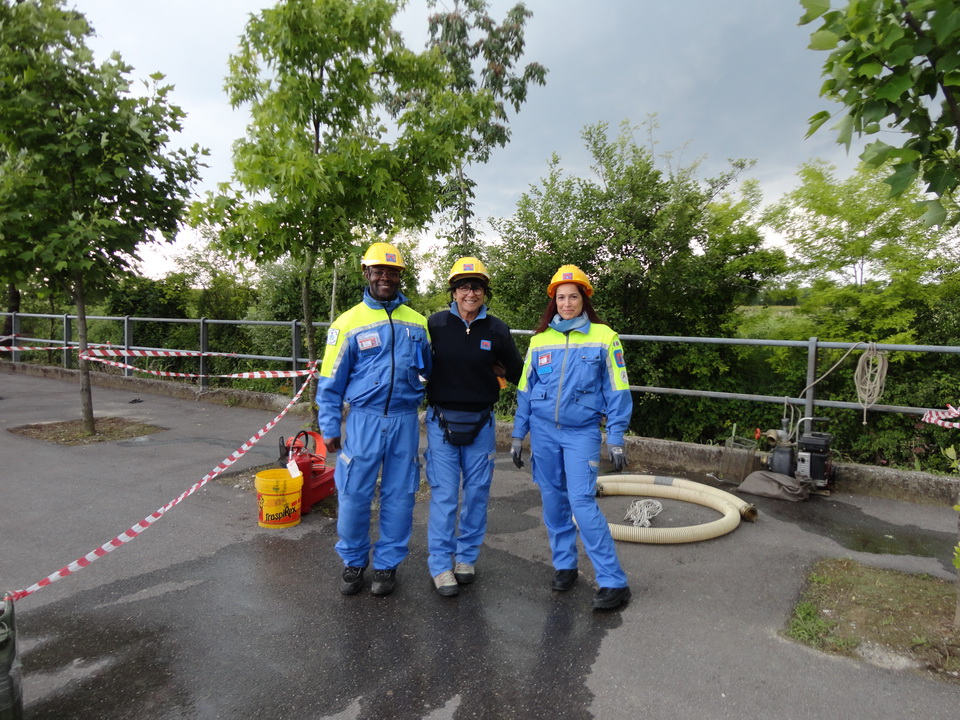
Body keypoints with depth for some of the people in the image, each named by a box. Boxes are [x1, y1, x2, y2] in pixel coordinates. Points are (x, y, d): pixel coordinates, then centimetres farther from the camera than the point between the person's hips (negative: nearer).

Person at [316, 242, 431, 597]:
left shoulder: (418, 323, 8)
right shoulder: (349, 322, 0)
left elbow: (430, 371, 17)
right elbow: (331, 382, 1)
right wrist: (329, 428, -2)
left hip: (405, 421, 2)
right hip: (364, 420, -2)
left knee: (399, 496, 9)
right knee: (354, 495, 3)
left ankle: (387, 564, 26)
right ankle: (353, 562, 26)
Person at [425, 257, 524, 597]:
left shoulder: (497, 330, -1)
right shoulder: (435, 324, -5)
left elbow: (517, 373, 10)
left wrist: (492, 371, 3)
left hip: (481, 423, 2)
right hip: (442, 421, -2)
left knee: (477, 492, 10)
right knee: (444, 494, 1)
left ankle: (467, 556, 28)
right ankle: (441, 564, 15)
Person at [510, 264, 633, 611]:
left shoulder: (603, 337, -3)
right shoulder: (539, 339, 6)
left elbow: (616, 391, -2)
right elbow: (526, 390, 11)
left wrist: (615, 439, -6)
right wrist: (518, 435, 10)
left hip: (582, 431, -3)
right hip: (543, 429, 4)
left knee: (582, 501, -11)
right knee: (553, 500, 9)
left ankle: (613, 581, 0)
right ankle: (564, 565, 27)